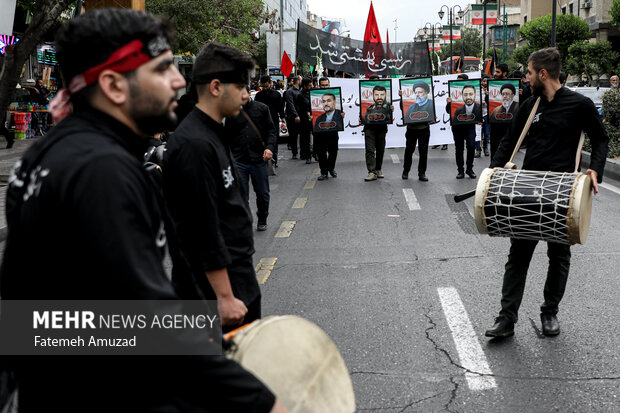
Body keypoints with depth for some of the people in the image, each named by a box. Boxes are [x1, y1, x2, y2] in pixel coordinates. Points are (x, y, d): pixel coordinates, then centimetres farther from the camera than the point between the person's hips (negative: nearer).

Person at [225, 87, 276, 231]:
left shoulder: (262, 109, 5)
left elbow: (271, 130, 5)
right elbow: (227, 136, 11)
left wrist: (270, 147, -12)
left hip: (259, 160, 1)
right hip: (238, 161, -1)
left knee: (263, 194, 12)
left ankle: (262, 221, 33)